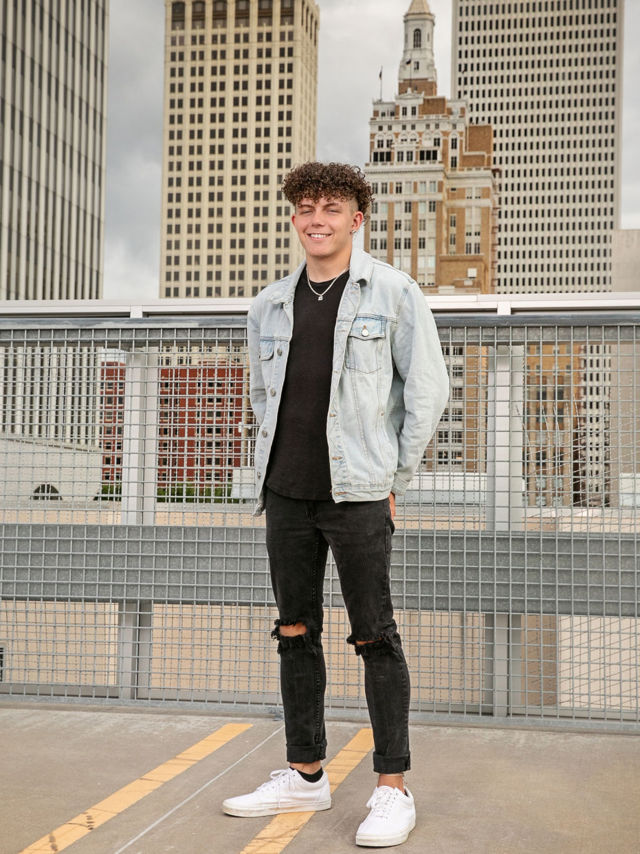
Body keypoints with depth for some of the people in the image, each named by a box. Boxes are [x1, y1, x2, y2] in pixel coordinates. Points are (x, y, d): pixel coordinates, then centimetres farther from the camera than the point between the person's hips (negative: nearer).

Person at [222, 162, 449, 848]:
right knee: (295, 633, 10)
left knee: (374, 637, -2)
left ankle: (393, 789, 8)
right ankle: (305, 776, 22)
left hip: (356, 495, -5)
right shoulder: (270, 305, 12)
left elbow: (427, 392, -2)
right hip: (285, 494, 5)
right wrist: (276, 465, 12)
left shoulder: (393, 294, -2)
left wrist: (392, 480, -3)